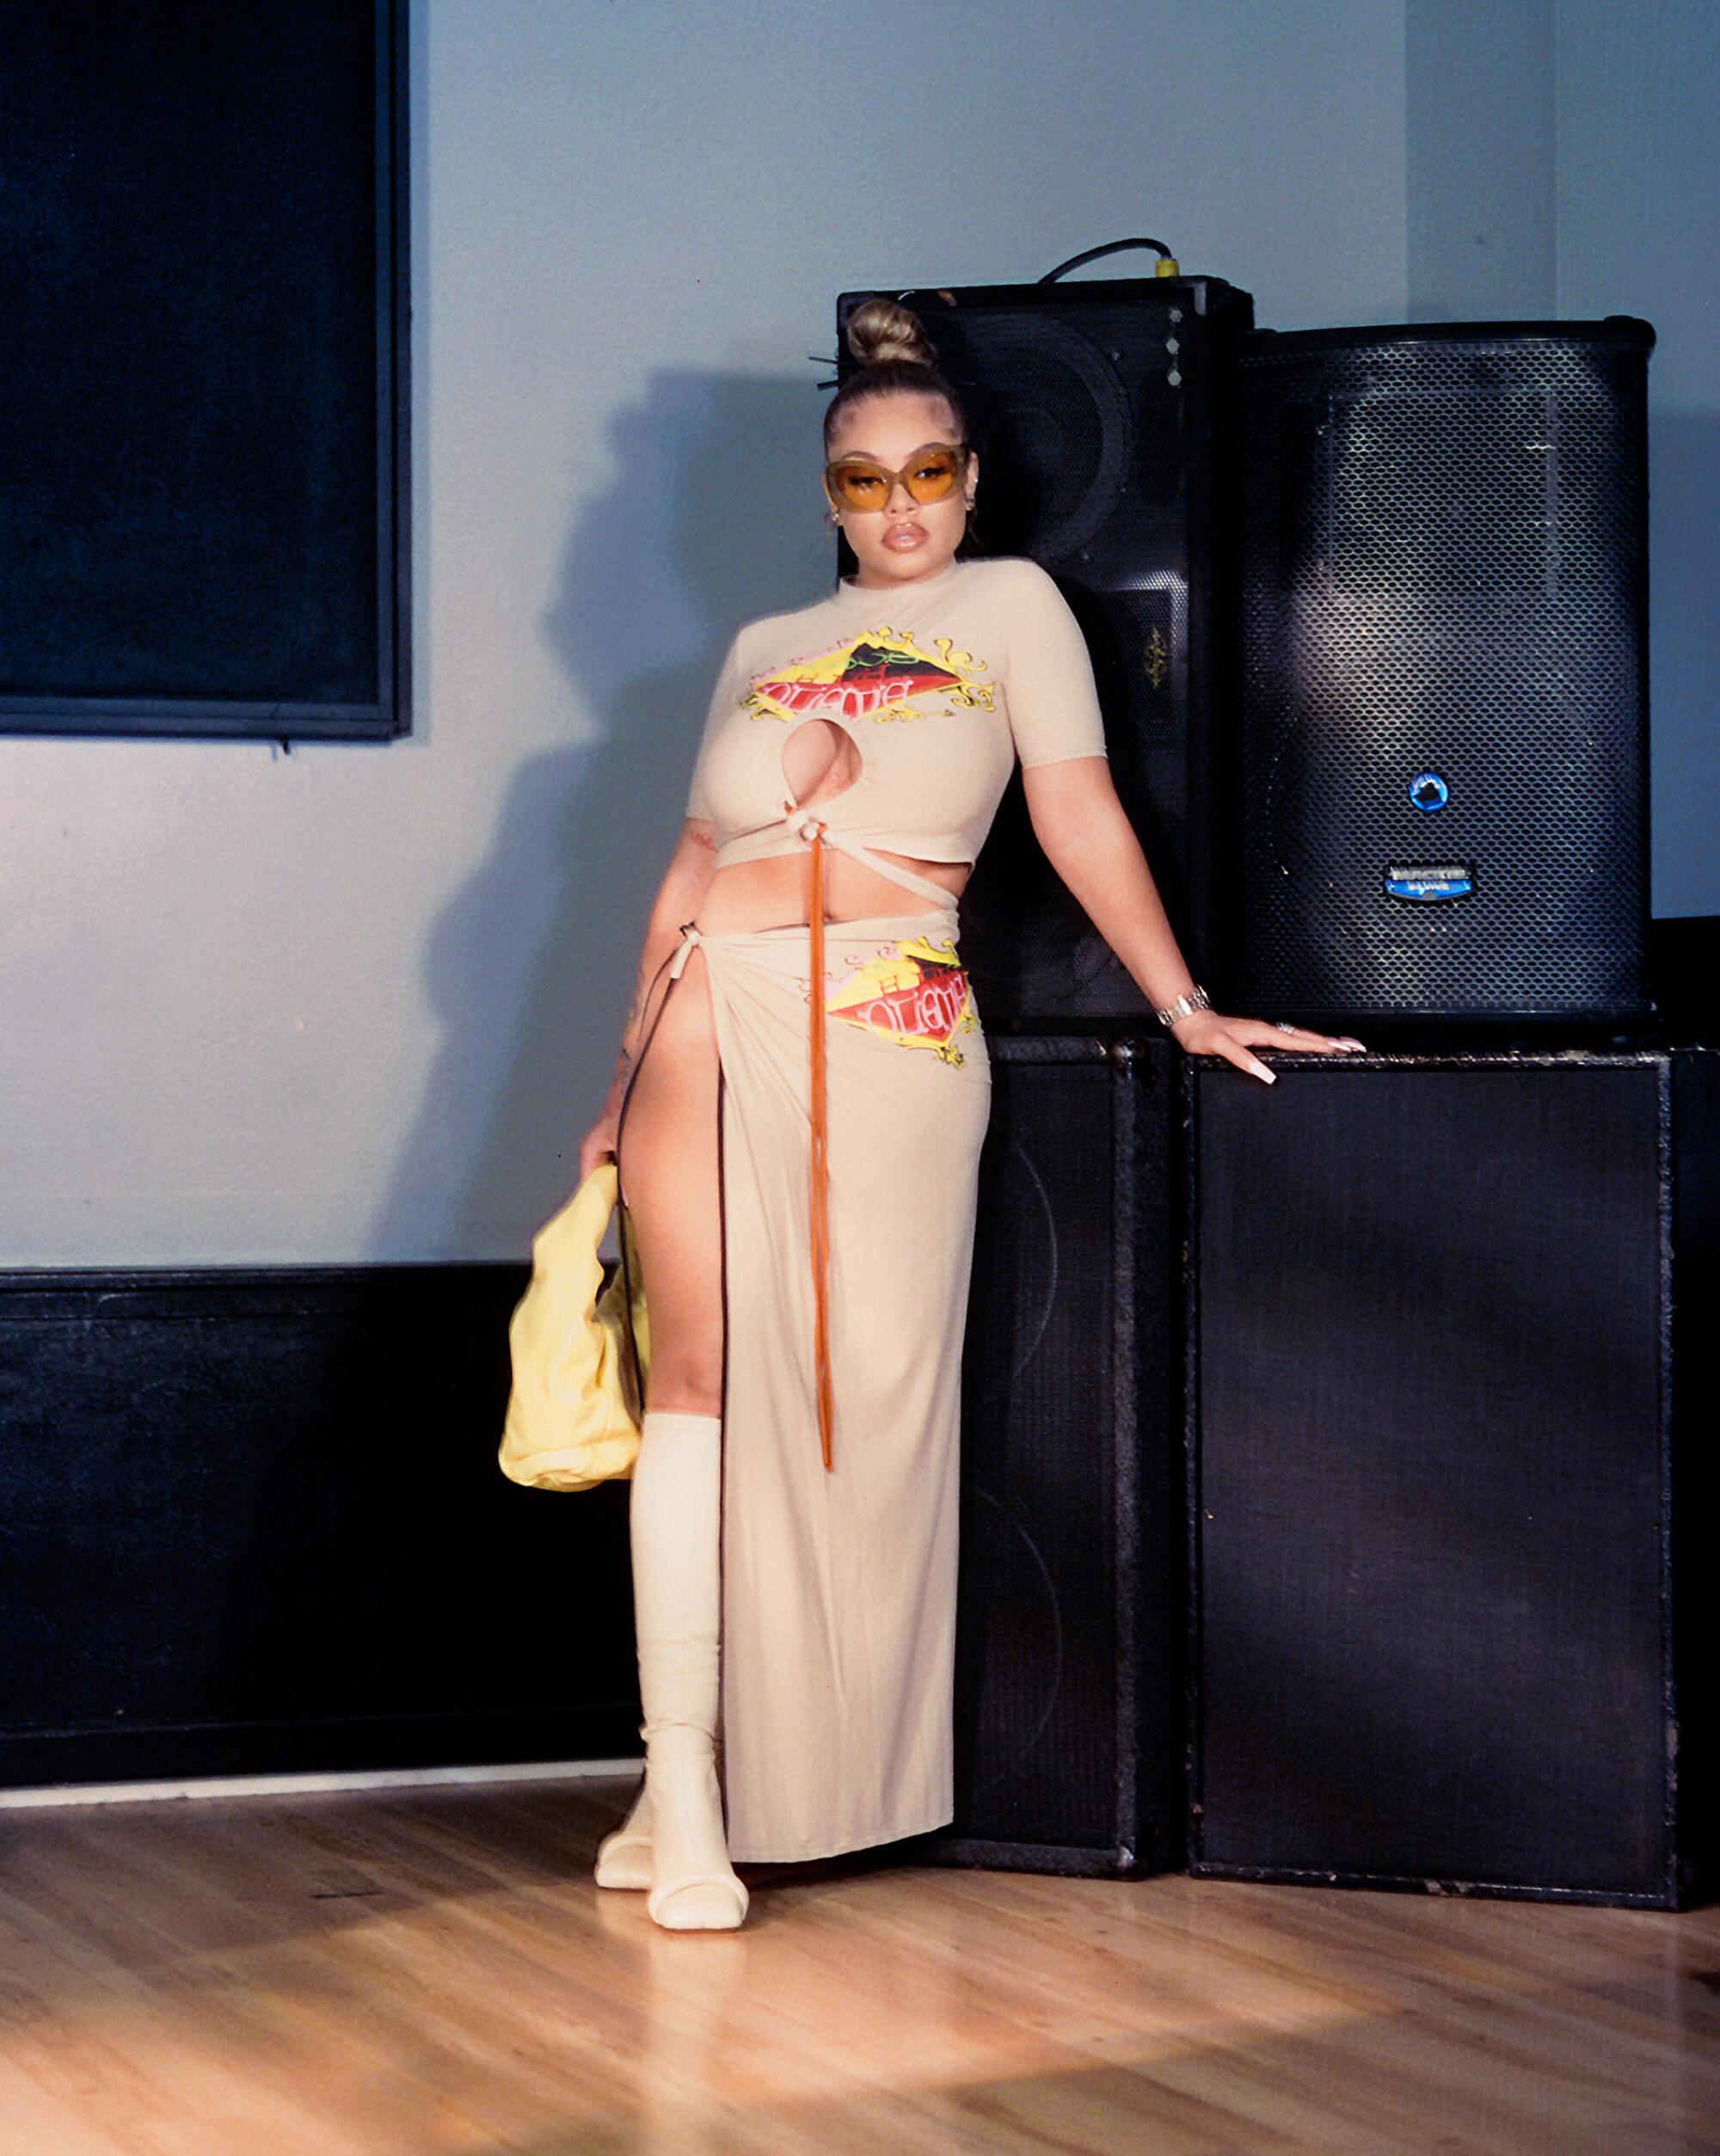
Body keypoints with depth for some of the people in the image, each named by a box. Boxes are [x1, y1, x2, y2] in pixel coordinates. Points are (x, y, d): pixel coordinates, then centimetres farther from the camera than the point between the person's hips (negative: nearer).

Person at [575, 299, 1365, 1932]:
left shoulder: (1010, 603, 12)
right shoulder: (762, 648, 22)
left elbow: (1080, 815, 6)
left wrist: (1184, 1003, -1)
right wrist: (626, 1077, 17)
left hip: (887, 1029, -2)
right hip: (717, 1014, 3)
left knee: (859, 1391, -6)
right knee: (698, 1379, -4)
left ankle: (806, 1774, 4)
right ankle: (680, 1793, -3)